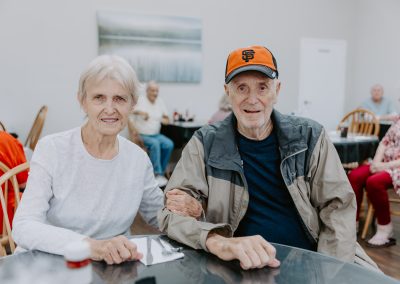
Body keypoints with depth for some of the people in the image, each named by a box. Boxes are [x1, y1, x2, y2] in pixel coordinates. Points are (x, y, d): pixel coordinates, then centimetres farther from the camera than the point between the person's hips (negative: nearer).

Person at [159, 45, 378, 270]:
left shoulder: (310, 137, 1)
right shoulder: (205, 144, -4)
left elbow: (338, 207, 1)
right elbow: (174, 211, -12)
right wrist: (219, 243, -32)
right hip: (245, 265, -1)